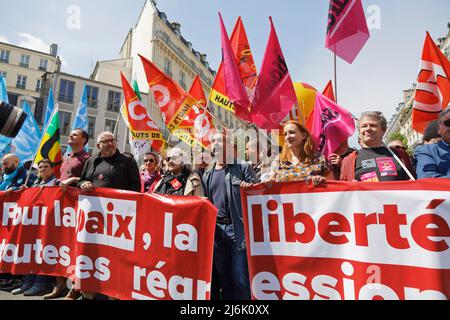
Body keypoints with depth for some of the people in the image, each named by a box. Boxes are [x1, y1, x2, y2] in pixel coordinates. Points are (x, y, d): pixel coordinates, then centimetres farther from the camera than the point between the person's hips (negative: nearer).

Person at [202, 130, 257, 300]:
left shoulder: (243, 167, 2)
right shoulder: (207, 174, 16)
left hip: (237, 228, -4)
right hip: (216, 229, 5)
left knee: (240, 276, -1)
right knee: (221, 276, 12)